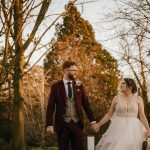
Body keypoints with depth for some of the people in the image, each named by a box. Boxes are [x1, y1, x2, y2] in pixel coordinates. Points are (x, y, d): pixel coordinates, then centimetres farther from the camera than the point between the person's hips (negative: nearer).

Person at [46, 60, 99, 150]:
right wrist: (49, 124, -10)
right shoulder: (56, 87, -1)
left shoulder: (79, 86, 7)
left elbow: (86, 104, 7)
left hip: (77, 124, 2)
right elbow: (50, 107, -3)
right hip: (62, 124, -2)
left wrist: (93, 121, 2)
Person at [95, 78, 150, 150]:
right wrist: (99, 124, 1)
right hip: (118, 129, 0)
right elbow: (109, 114, 8)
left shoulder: (138, 99, 3)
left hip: (132, 129, 0)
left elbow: (142, 116, 1)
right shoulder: (117, 98, 4)